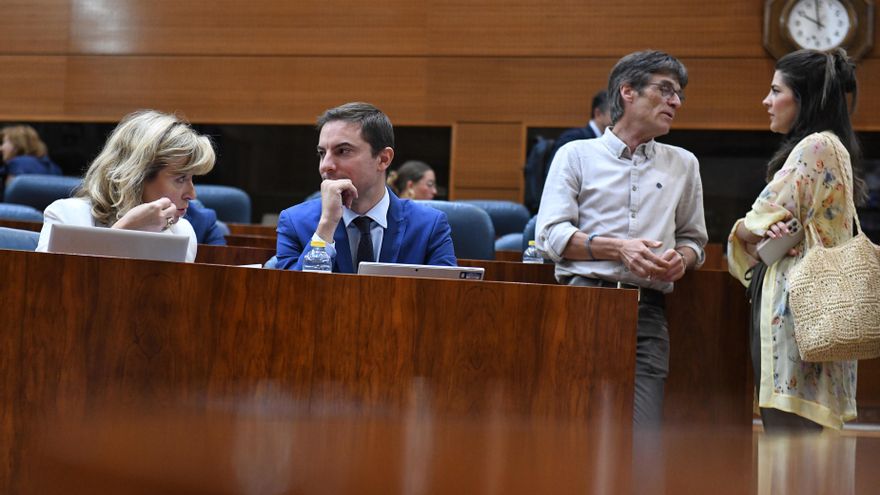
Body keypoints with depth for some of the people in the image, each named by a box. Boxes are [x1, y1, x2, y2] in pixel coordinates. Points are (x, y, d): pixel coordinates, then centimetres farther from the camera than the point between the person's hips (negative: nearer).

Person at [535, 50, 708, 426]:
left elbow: (693, 237, 26)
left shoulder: (683, 165, 22)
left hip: (648, 311, 3)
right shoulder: (577, 155, 11)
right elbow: (550, 234, 1)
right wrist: (618, 248, -11)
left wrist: (681, 258, 1)